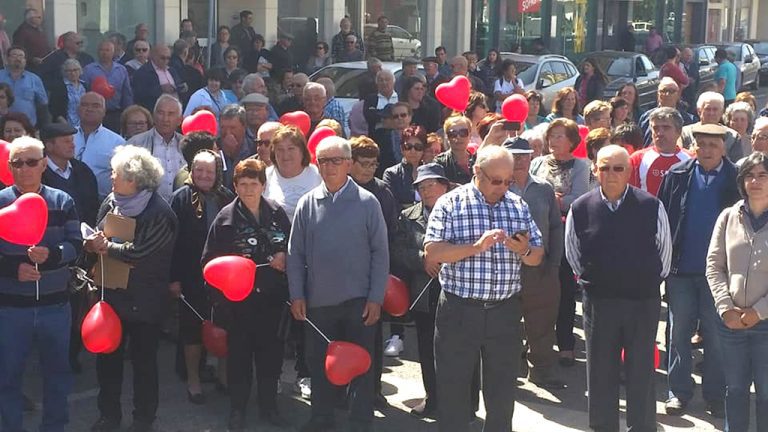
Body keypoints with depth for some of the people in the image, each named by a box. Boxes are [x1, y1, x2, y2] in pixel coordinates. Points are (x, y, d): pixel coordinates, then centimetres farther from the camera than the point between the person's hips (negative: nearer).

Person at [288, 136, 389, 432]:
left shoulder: (367, 203, -4)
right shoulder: (307, 204, 2)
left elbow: (380, 253, -3)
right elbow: (295, 254, 5)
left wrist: (376, 298, -8)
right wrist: (296, 295, -1)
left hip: (359, 301, -2)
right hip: (318, 301, 2)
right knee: (318, 363, 12)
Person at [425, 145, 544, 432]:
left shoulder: (518, 206, 8)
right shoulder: (451, 204, -4)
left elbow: (537, 258, 10)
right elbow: (432, 251, -13)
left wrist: (524, 250, -13)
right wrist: (476, 247, -23)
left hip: (505, 311, 3)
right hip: (459, 311, -3)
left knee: (502, 390, 13)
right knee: (452, 388, 6)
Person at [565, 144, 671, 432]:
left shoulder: (651, 206, -9)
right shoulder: (581, 208, -4)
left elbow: (664, 250, 6)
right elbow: (573, 254, 11)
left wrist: (651, 281, 11)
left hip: (644, 300, -1)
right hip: (598, 301, 1)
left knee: (641, 373, 7)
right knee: (600, 373, 10)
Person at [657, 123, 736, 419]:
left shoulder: (736, 180, -3)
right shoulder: (677, 175, 2)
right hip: (681, 269, 2)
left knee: (716, 336, 7)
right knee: (679, 333, 8)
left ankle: (715, 395, 18)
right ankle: (679, 392, 18)